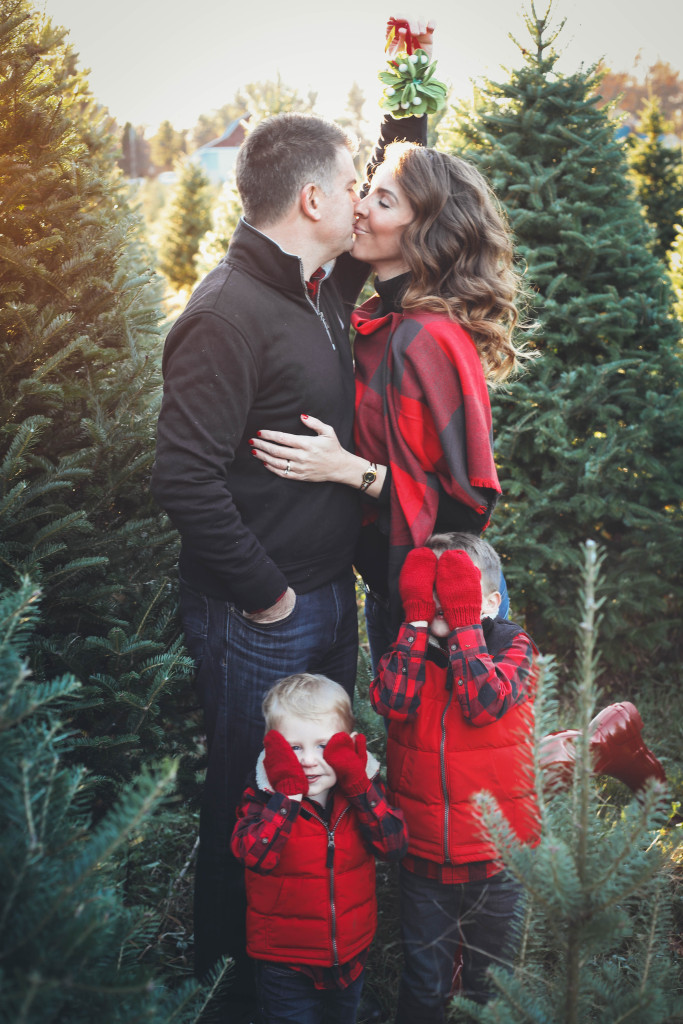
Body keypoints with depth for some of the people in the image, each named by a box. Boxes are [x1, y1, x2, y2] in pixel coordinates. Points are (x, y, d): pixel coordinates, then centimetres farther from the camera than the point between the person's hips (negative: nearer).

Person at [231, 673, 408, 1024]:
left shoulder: (364, 789, -9)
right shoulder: (264, 798, -16)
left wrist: (358, 788, -29)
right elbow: (255, 855, -32)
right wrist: (288, 794, -35)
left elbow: (394, 844, -22)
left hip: (351, 952, 3)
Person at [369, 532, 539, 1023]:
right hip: (423, 856, 2)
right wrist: (418, 619, -21)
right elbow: (393, 701, -22)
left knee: (491, 983, 17)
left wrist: (462, 623, -24)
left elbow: (484, 703, -27)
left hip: (497, 859, -1)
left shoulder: (512, 647, -8)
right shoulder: (409, 646, -1)